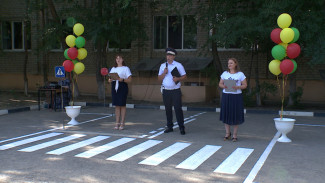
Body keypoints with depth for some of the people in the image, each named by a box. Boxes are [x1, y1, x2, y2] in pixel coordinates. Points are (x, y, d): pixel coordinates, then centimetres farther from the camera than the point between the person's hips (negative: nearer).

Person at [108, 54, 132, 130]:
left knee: (122, 105, -2)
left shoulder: (125, 68, 3)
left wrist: (122, 79, -21)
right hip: (114, 87, 4)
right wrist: (110, 80, -7)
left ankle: (122, 123, 3)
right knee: (117, 105, 4)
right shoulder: (113, 68, 18)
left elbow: (130, 80, -4)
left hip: (122, 87, -4)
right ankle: (117, 123, 8)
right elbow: (110, 78, 17)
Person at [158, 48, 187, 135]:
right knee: (168, 109, 8)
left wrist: (178, 79, -16)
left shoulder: (178, 65, 2)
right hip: (166, 91, 3)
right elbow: (159, 78, 9)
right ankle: (169, 127, 18)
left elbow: (184, 76, 2)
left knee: (178, 109, -7)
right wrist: (164, 73, -9)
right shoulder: (163, 65, 11)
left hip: (176, 91, -3)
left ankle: (181, 128, -3)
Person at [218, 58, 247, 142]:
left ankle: (234, 135, 10)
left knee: (236, 116, 0)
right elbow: (220, 84, 11)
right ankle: (227, 134, 16)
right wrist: (223, 86, -12)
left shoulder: (240, 74, 2)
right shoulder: (224, 73, 10)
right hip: (226, 96, 3)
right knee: (226, 115, 3)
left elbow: (245, 85, 0)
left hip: (236, 96, -2)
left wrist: (237, 87, -17)